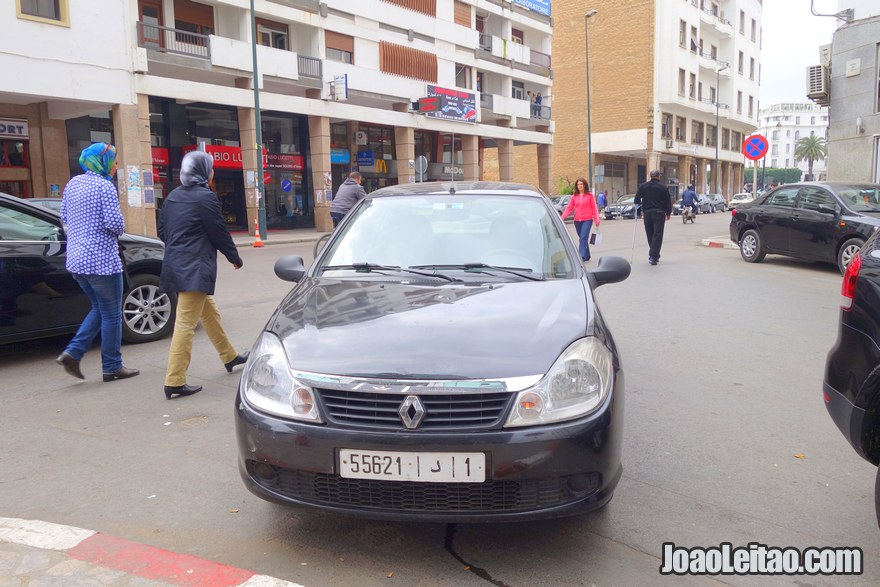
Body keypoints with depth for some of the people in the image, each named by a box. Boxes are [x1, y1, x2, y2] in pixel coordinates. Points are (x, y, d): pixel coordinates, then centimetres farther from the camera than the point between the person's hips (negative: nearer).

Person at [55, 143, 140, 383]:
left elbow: (65, 217, 20)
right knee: (111, 315, 3)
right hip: (102, 259, -8)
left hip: (76, 259, 8)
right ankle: (112, 367, 11)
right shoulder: (105, 186, -13)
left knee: (99, 309, 21)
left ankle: (72, 353, 9)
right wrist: (120, 228, 1)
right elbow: (115, 223, -19)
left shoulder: (73, 183, 12)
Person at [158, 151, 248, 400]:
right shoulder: (205, 197, -12)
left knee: (210, 312, 22)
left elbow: (162, 230, 16)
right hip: (195, 268, -9)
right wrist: (235, 258, 5)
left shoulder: (174, 196, 11)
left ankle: (229, 356, 37)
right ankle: (174, 382, -5)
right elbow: (219, 233, -9)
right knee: (186, 323, -7)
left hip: (176, 264, 9)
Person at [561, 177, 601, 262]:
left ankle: (582, 256, -20)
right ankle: (587, 256, 23)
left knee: (583, 238, -15)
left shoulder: (590, 196, 0)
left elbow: (594, 208, 2)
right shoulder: (574, 196, 8)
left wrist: (597, 220, -4)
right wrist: (562, 218, -9)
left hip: (587, 220, -4)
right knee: (582, 238, 11)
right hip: (577, 220, 4)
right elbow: (569, 208, 4)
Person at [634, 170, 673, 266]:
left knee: (650, 235, 13)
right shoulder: (662, 187, -2)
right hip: (659, 213, -3)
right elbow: (668, 201, 1)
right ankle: (653, 257, -12)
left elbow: (637, 199, 6)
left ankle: (654, 255, 20)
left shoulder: (643, 186, 6)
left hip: (647, 213, 3)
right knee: (657, 235, -3)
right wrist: (668, 213, 11)